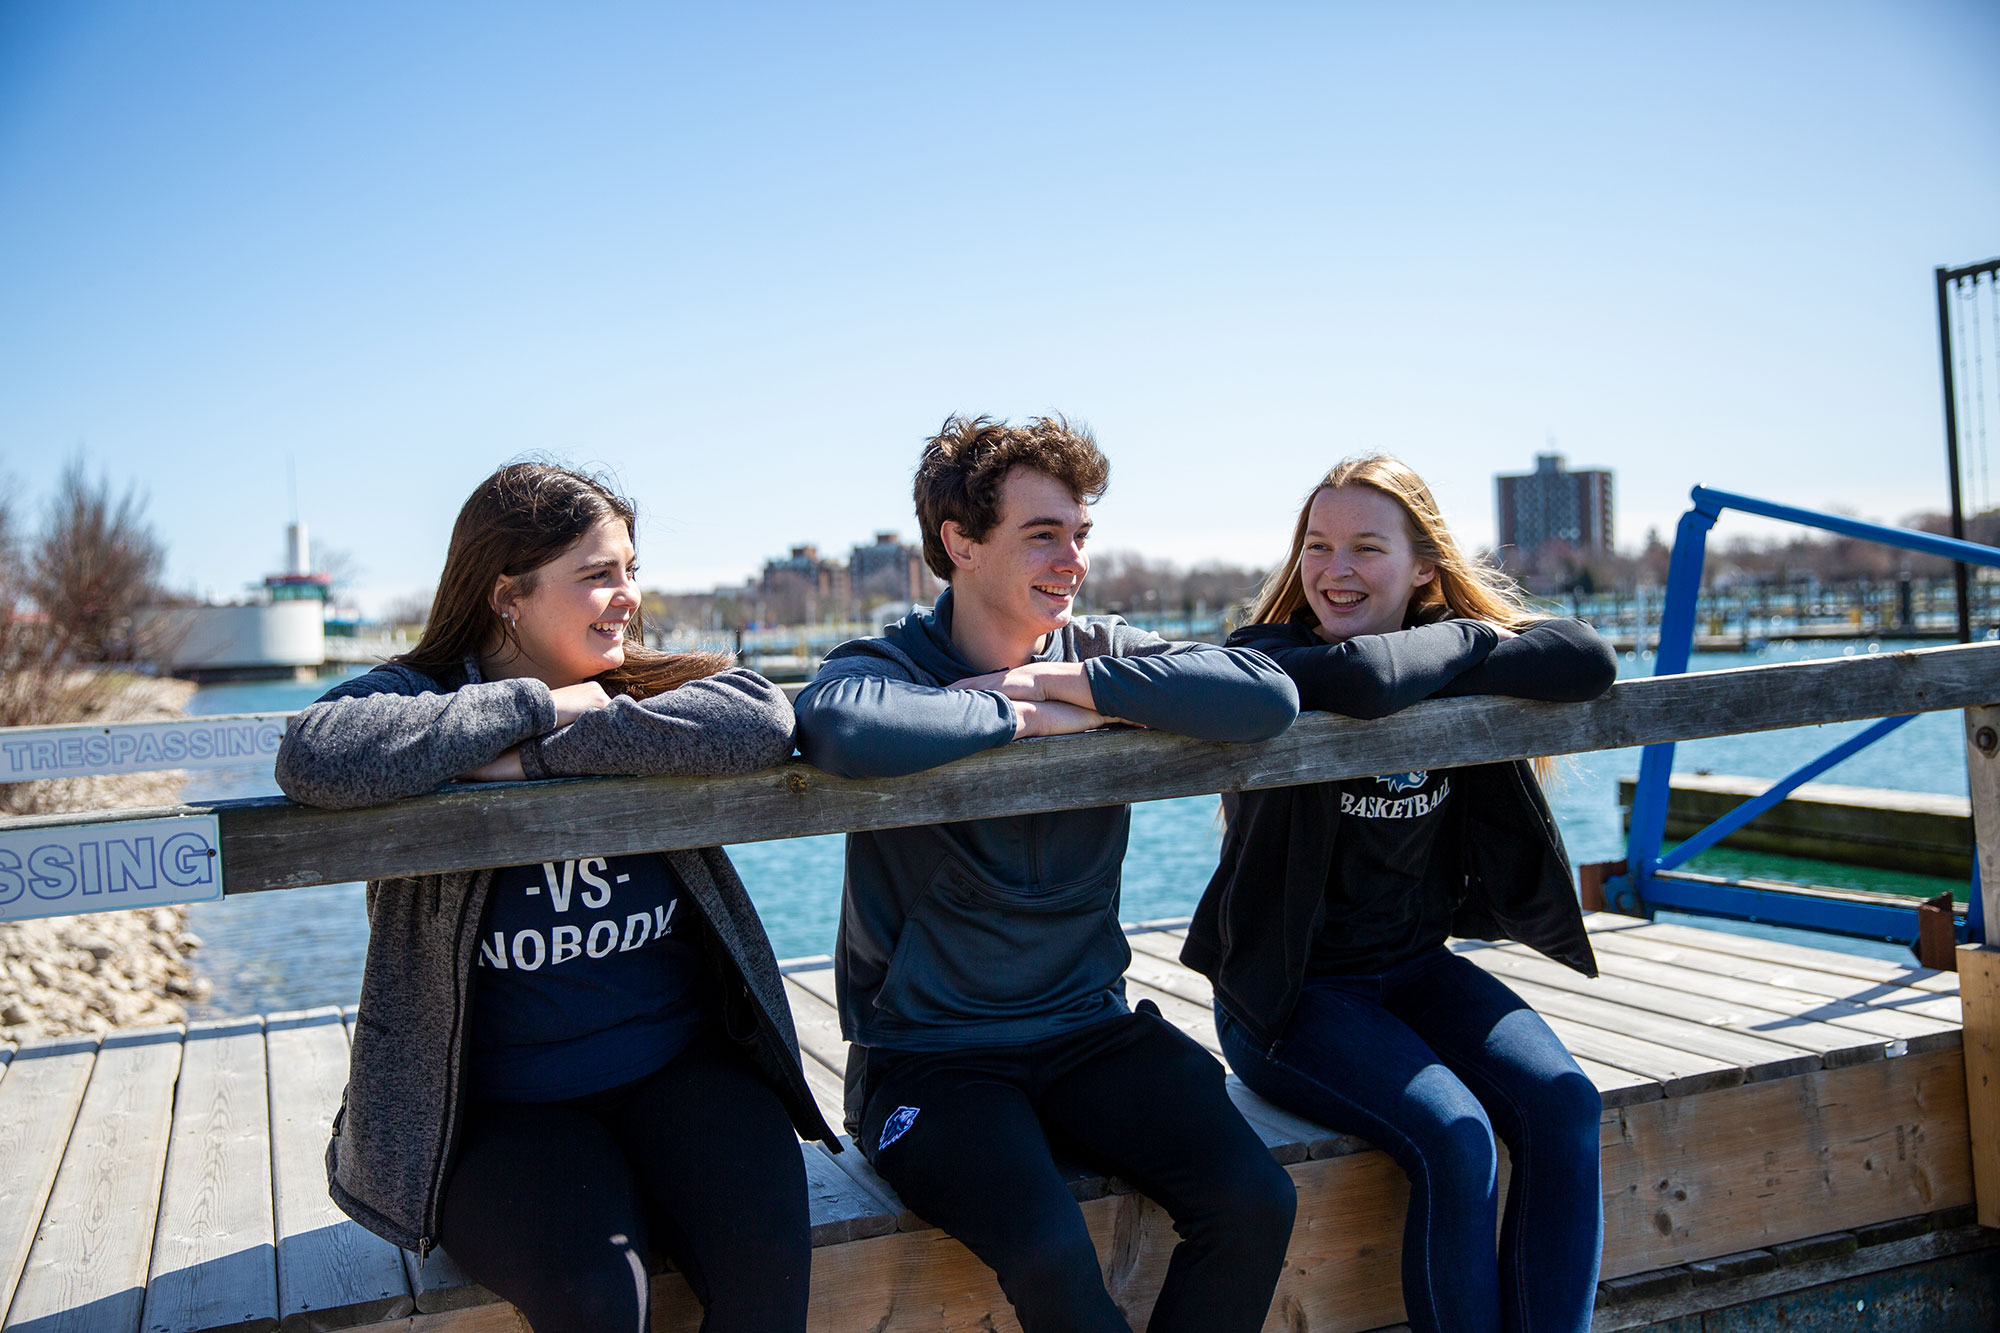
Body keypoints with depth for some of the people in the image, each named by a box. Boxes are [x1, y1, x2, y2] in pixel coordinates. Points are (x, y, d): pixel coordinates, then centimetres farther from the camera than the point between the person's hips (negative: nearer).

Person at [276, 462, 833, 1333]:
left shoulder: (647, 687, 6)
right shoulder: (417, 700, -2)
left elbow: (762, 722, -17)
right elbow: (315, 760, -26)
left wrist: (543, 752, -20)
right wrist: (533, 705, -18)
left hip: (679, 1067, 3)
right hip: (500, 1105, -2)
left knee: (766, 1259, -20)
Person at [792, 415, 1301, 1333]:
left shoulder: (1097, 654, 3)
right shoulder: (892, 664, -8)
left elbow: (1267, 696, -15)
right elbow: (840, 730, -36)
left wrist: (1067, 683, -18)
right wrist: (1022, 715, -22)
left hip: (1090, 1030, 4)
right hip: (928, 1054, -4)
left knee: (1255, 1204, -14)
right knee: (1050, 1253, -26)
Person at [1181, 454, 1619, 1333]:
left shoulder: (1450, 652, 2)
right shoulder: (1270, 657, -13)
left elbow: (1589, 661, -15)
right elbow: (1365, 679, -36)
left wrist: (1460, 660, -20)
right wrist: (1465, 642, -18)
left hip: (1419, 966, 5)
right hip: (1291, 990, -5)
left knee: (1564, 1108, -17)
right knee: (1454, 1139, -24)